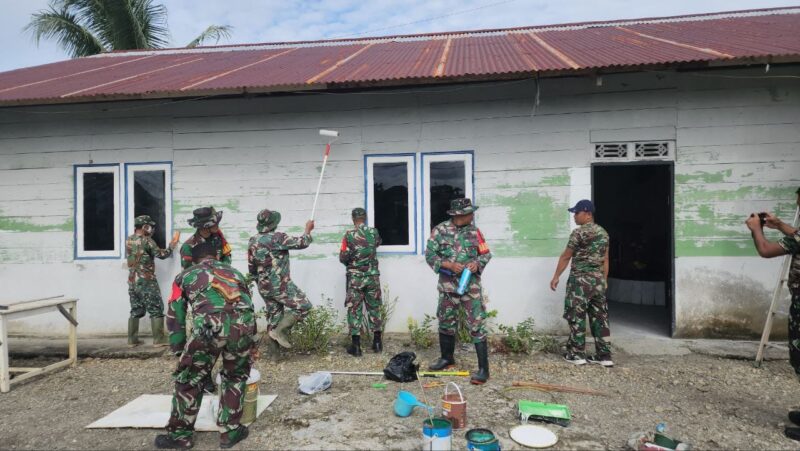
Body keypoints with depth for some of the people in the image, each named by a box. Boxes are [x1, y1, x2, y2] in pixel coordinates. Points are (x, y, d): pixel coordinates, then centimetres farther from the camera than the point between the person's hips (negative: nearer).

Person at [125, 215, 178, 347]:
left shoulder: (128, 241, 8)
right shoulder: (147, 241, -12)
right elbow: (161, 254, -4)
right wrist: (171, 247, 12)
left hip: (132, 281, 7)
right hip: (146, 281, -7)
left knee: (136, 311, 13)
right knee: (156, 310, -1)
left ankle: (132, 340, 14)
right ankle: (159, 340, -1)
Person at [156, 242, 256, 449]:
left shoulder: (185, 276, 29)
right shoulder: (234, 271, 36)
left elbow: (175, 317, 26)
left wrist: (180, 351, 33)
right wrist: (247, 340, 53)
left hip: (210, 324, -2)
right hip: (244, 322, 3)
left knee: (189, 378, 21)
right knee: (236, 376, 26)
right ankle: (230, 431, 32)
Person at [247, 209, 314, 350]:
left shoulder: (253, 241, 5)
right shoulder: (277, 237, -18)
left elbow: (251, 267, 13)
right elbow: (301, 243, -10)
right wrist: (308, 229, 8)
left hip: (264, 287, 8)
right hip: (280, 285, -8)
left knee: (274, 314, 18)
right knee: (303, 306, 1)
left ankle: (273, 347, 23)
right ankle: (280, 331, -3)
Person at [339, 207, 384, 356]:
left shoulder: (349, 235, -10)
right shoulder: (374, 232, -1)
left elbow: (343, 258, -9)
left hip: (355, 277, -2)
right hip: (372, 276, 3)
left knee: (354, 309, 4)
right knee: (374, 308, 13)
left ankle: (356, 346, 4)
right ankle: (377, 343, 19)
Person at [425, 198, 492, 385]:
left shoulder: (474, 232, 1)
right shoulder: (440, 230, -5)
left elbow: (486, 254, 8)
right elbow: (429, 255, -5)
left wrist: (477, 264, -14)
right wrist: (449, 265, -18)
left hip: (471, 285, -1)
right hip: (448, 285, 1)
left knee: (477, 326, -5)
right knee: (446, 323, 15)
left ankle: (483, 369, 1)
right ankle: (447, 358, 35)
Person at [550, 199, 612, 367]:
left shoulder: (579, 232, -11)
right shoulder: (603, 233, 11)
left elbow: (566, 256, -7)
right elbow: (605, 259, 14)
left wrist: (556, 277, 1)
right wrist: (604, 280, 21)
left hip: (580, 279, -7)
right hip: (598, 279, 7)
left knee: (576, 317, 2)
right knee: (600, 317, 9)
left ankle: (577, 354, 7)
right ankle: (604, 355, 12)